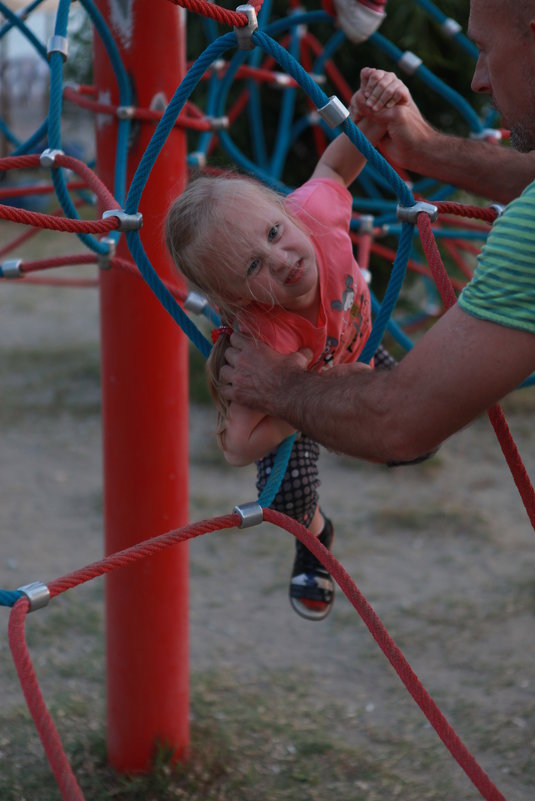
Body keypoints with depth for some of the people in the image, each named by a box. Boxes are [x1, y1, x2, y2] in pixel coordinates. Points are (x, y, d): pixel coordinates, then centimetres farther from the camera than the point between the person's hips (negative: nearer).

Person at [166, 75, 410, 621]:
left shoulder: (315, 214, -41)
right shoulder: (264, 340, -51)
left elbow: (334, 166, -17)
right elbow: (238, 447, -47)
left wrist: (372, 117, -36)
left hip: (352, 338, 4)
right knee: (289, 493, -13)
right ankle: (315, 536, 25)